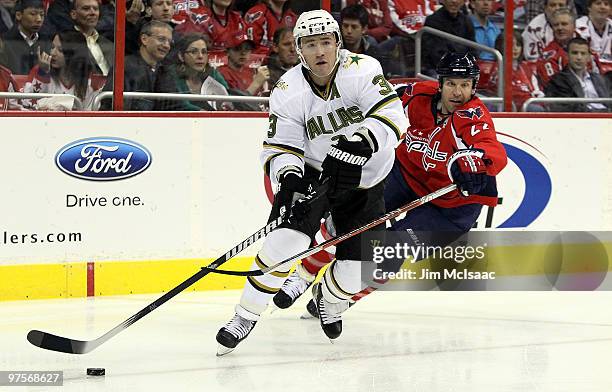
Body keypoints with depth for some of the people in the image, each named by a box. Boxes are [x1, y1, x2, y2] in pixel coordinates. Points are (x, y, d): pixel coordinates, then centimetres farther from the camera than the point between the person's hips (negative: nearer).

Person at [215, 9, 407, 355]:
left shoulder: (361, 69, -19)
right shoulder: (289, 91, -14)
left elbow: (391, 113, -29)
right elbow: (280, 146, -12)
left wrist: (360, 145, -45)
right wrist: (289, 179, -33)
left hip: (364, 181, 0)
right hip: (314, 174, 0)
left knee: (358, 263, -4)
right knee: (287, 239, -23)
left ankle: (331, 300, 33)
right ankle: (245, 317, -14)